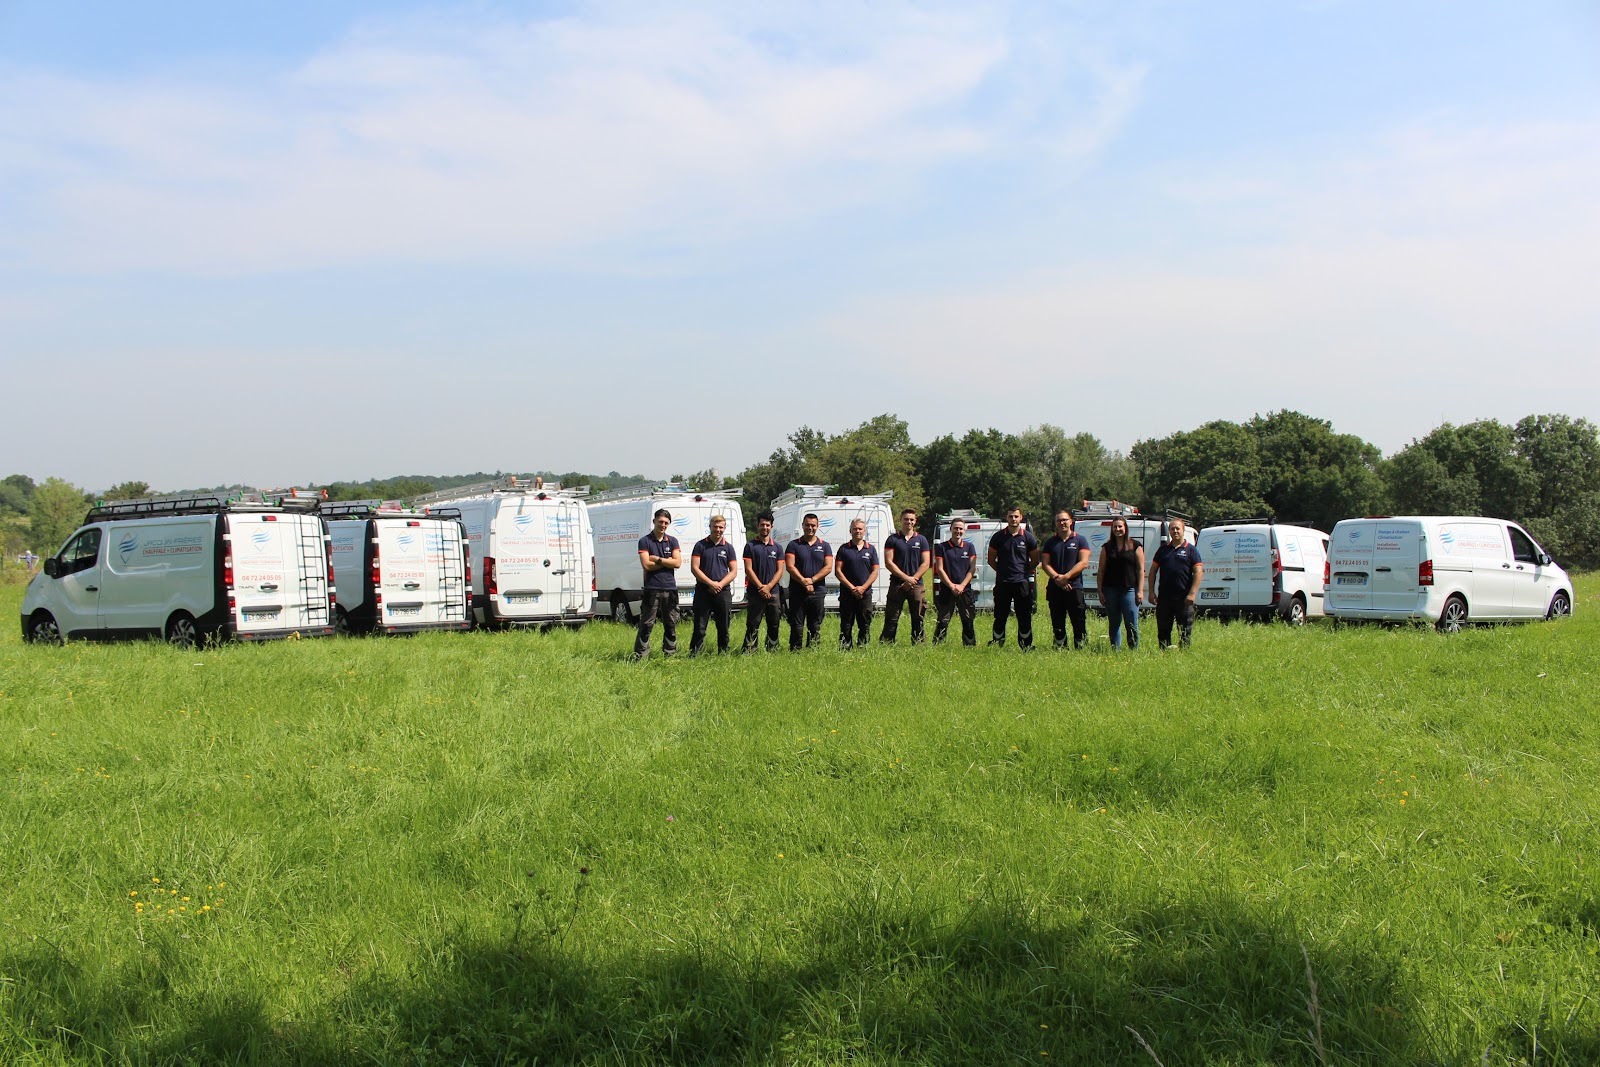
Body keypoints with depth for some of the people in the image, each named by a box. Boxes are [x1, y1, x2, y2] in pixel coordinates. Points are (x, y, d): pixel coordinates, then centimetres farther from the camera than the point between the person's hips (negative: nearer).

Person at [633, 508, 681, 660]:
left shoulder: (672, 541, 11)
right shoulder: (645, 541, 1)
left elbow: (678, 563, -1)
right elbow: (646, 565, -10)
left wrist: (657, 559, -7)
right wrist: (667, 561, -5)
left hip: (670, 589, 4)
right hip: (652, 589, -3)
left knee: (671, 625, 9)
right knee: (646, 625, -5)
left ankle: (669, 653, 17)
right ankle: (640, 655, -2)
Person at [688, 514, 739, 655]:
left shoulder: (728, 547, 8)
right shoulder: (700, 545, 3)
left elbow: (734, 571, 5)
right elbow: (694, 568, -4)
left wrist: (719, 585, -10)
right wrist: (711, 583, -12)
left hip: (723, 592, 2)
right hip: (703, 592, -2)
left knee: (724, 628, 7)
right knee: (699, 628, -2)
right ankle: (693, 654, 2)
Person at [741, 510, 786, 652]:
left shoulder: (777, 547, 10)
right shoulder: (750, 546, 2)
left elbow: (780, 571, 5)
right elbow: (748, 569, -3)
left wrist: (768, 587, -9)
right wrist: (761, 587, -12)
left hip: (773, 592, 3)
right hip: (754, 592, -3)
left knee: (774, 625, 7)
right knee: (752, 625, -3)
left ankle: (773, 651, 15)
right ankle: (748, 652, -3)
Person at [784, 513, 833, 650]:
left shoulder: (825, 546, 9)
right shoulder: (794, 545, 4)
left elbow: (828, 567, 0)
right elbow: (789, 566, -5)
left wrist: (812, 580, -14)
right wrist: (803, 581, -17)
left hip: (818, 592, 2)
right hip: (797, 592, -2)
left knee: (815, 627, 6)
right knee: (796, 626, 0)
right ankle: (795, 652, 4)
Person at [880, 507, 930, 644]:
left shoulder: (921, 540, 10)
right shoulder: (892, 539, 5)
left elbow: (925, 564, 4)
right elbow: (888, 562, -3)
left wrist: (913, 579, -8)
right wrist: (906, 578, -10)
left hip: (916, 585, 2)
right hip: (896, 584, -1)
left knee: (918, 618, 2)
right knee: (891, 618, -3)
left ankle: (918, 643, 8)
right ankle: (886, 643, -1)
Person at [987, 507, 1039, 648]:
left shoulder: (1028, 537, 4)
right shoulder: (998, 537, 4)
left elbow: (1035, 560, 11)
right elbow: (991, 559, 11)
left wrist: (1024, 571, 5)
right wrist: (1002, 570, 5)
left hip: (1022, 582, 0)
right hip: (1002, 583, 0)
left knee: (1024, 616, 3)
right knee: (1000, 616, 3)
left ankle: (1026, 645, 11)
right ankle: (997, 643, 12)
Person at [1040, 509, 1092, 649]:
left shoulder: (1080, 540, 4)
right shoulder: (1050, 542, 13)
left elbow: (1083, 563, -5)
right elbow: (1045, 564, 5)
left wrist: (1066, 577, -14)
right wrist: (1056, 577, -13)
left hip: (1074, 587, -3)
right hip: (1055, 589, 3)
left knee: (1079, 623, -6)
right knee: (1057, 624, 6)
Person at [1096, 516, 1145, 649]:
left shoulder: (1135, 546, 3)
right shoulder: (1107, 548, 10)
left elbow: (1141, 569, 2)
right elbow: (1101, 571, 10)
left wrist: (1140, 591, -4)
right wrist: (1100, 591, 3)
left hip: (1129, 589, -3)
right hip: (1110, 590, 3)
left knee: (1132, 624, -6)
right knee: (1114, 624, 8)